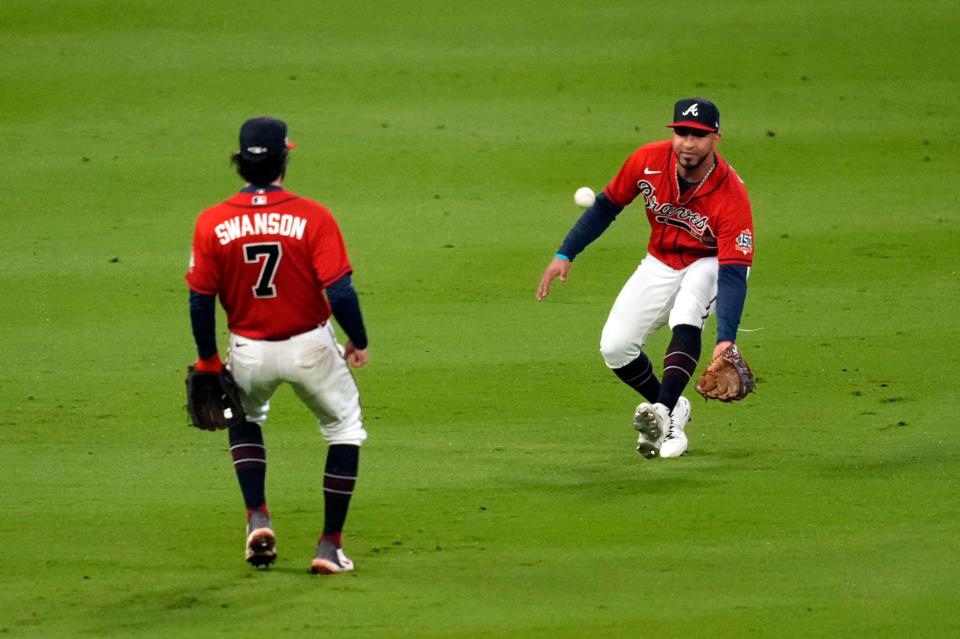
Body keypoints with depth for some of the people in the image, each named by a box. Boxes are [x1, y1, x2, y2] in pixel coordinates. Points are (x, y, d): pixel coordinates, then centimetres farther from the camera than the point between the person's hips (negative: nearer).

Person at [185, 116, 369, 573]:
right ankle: (330, 545, 13)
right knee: (344, 425, 20)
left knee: (244, 416, 32)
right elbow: (340, 293, -17)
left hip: (249, 352, 2)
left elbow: (201, 300, -6)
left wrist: (207, 360, 7)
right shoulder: (312, 217, -15)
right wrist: (358, 343, 0)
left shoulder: (212, 223, -10)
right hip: (310, 347, -2)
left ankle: (257, 518, 15)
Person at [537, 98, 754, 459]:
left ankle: (663, 413, -41)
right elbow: (606, 207, -3)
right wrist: (565, 255, -7)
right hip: (660, 263, 4)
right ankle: (673, 410, 16)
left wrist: (726, 340, -49)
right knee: (615, 347, -7)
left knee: (685, 320, -36)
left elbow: (733, 275, -37)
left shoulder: (731, 195, -33)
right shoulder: (649, 161, -22)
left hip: (710, 263, -4)